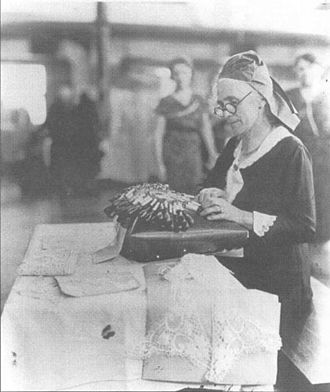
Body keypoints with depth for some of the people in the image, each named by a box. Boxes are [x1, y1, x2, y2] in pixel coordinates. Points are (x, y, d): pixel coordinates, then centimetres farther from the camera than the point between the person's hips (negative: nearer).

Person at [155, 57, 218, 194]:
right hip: (172, 157, -2)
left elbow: (206, 130, 9)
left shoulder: (199, 102, 10)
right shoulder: (166, 103, 2)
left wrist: (213, 155, -4)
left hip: (194, 157, 2)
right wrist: (160, 164, -2)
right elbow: (158, 135, 2)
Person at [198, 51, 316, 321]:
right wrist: (213, 196, -11)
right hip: (233, 272, 6)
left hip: (278, 285, -6)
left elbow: (306, 228, -20)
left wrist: (241, 216, -26)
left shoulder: (291, 151, -15)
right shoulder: (235, 146, 9)